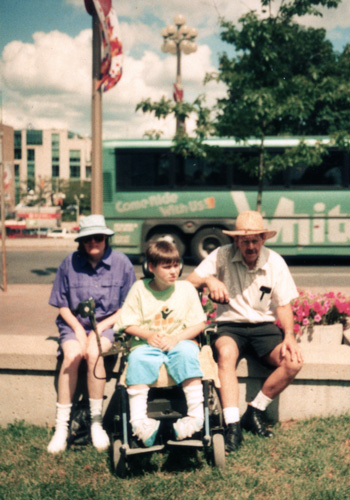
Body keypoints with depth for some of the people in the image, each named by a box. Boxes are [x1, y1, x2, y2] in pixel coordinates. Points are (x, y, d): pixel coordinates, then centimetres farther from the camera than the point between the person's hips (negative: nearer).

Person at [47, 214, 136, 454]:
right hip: (74, 324, 1)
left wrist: (101, 327, -10)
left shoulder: (121, 262, -2)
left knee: (93, 353, -32)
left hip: (108, 324, -1)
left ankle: (96, 422, -17)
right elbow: (62, 306, 6)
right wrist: (78, 329, -9)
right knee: (72, 355, -30)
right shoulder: (70, 263, 0)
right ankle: (61, 427, -20)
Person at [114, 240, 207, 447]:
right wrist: (148, 335, -13)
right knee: (137, 359, -33)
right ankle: (139, 422, -36)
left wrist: (176, 338, -13)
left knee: (186, 353, -35)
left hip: (180, 342, 0)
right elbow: (128, 324, 6)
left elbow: (198, 324, 3)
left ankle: (196, 415, -35)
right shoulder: (140, 288, 6)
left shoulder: (186, 288, 6)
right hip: (148, 344, 0)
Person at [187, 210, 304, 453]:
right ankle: (232, 425, -35)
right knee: (226, 353, -37)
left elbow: (284, 305, 4)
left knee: (294, 361, -24)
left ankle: (255, 412, -5)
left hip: (264, 325, 2)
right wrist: (209, 279, -28)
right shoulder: (222, 256, -5)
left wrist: (289, 336, -12)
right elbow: (188, 284, -7)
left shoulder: (275, 261, 0)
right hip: (230, 325, -2)